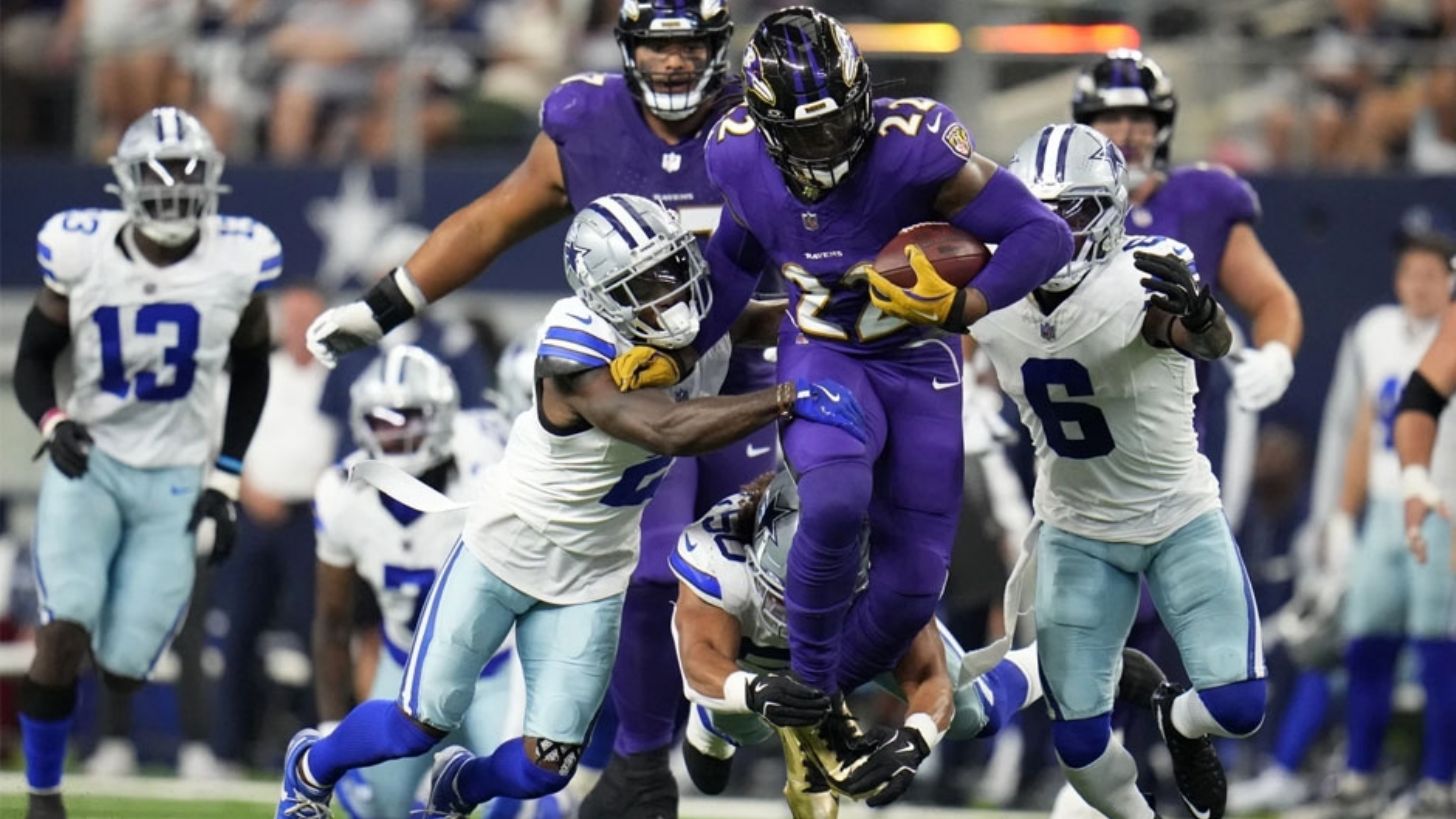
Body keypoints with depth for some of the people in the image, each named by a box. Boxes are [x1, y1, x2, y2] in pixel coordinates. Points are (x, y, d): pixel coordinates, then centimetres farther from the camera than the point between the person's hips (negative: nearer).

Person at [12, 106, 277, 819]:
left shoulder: (236, 260, -9)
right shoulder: (82, 254, -10)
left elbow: (251, 372, 7)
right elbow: (32, 360, 2)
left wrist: (226, 481, 3)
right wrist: (53, 424, -18)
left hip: (174, 483, 1)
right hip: (88, 465, -1)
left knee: (123, 668, -3)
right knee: (64, 639, -19)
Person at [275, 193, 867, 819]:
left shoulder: (704, 335, -11)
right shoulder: (581, 354, -33)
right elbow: (668, 431, -45)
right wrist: (788, 398, -50)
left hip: (592, 576, 5)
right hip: (507, 550, -5)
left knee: (546, 768, 1)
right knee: (420, 726, 3)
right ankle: (311, 766, 36)